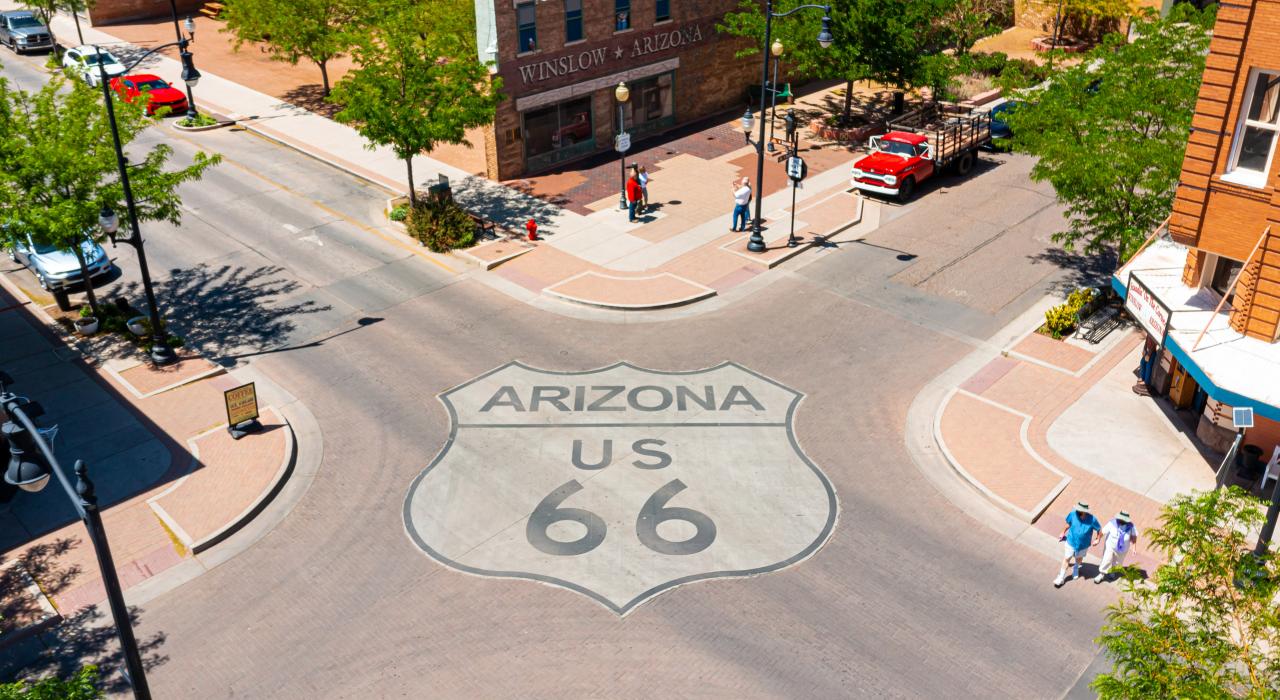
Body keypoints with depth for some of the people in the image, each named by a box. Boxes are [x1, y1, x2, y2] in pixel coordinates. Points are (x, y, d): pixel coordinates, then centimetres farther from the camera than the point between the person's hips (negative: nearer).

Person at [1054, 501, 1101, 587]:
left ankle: (1076, 569, 61)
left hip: (1083, 545, 0)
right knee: (1066, 559, 12)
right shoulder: (1073, 514, -26)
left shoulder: (1092, 520, -30)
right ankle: (1061, 578, 30)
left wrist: (1097, 540, 0)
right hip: (1071, 542, 0)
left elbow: (1099, 529, -11)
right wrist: (1063, 533, 8)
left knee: (1079, 558, 28)